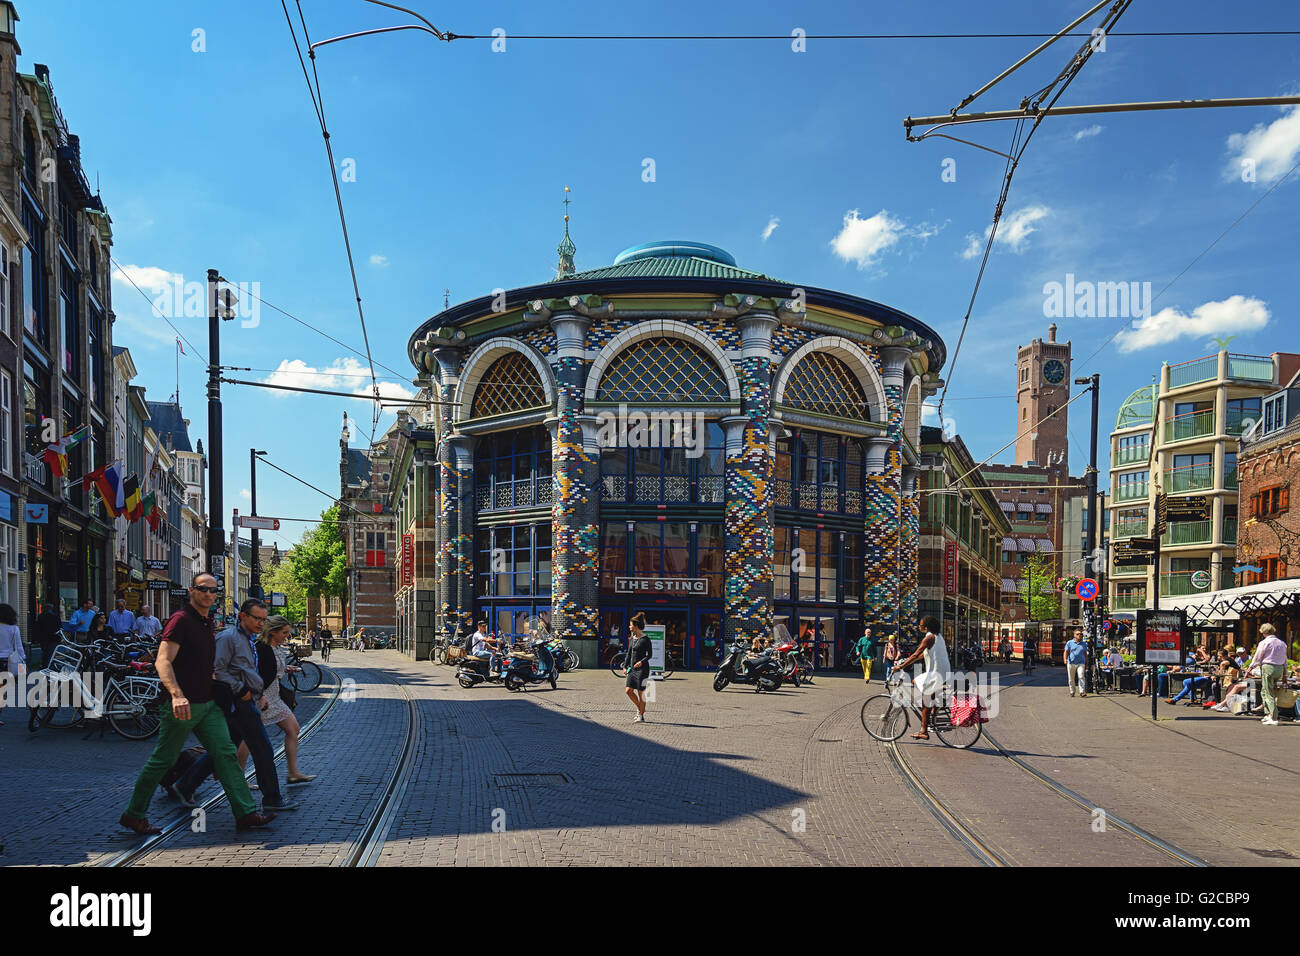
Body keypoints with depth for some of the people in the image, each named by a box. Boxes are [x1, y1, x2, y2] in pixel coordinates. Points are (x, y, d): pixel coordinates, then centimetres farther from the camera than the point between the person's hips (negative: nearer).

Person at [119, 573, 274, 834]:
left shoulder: (205, 623, 15)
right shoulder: (181, 619, -13)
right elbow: (163, 661, -24)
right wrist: (176, 694, -38)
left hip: (207, 703, 8)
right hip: (182, 705, -8)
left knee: (226, 753, 0)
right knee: (162, 761, 4)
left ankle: (245, 813, -1)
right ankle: (133, 815, 20)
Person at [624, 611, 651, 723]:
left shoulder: (645, 639, -11)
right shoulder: (632, 638, 11)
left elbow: (649, 655, -10)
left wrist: (641, 662, -25)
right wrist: (626, 666, 15)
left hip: (642, 668, -7)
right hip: (633, 668, 7)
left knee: (640, 692, -1)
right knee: (629, 691, 3)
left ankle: (641, 716, 9)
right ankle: (639, 709, 23)